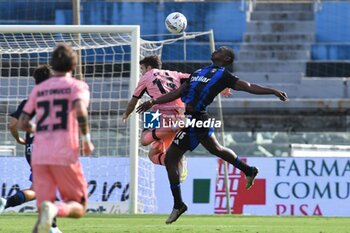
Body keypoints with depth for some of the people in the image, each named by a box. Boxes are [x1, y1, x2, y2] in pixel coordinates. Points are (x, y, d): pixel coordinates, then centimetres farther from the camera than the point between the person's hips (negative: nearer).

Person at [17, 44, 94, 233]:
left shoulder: (38, 90, 16)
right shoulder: (77, 86, 4)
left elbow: (22, 124, 13)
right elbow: (80, 111, -17)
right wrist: (86, 139, -6)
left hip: (39, 156, 4)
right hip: (65, 154, -4)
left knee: (43, 209, 7)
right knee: (78, 208, 5)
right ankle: (54, 209, -29)